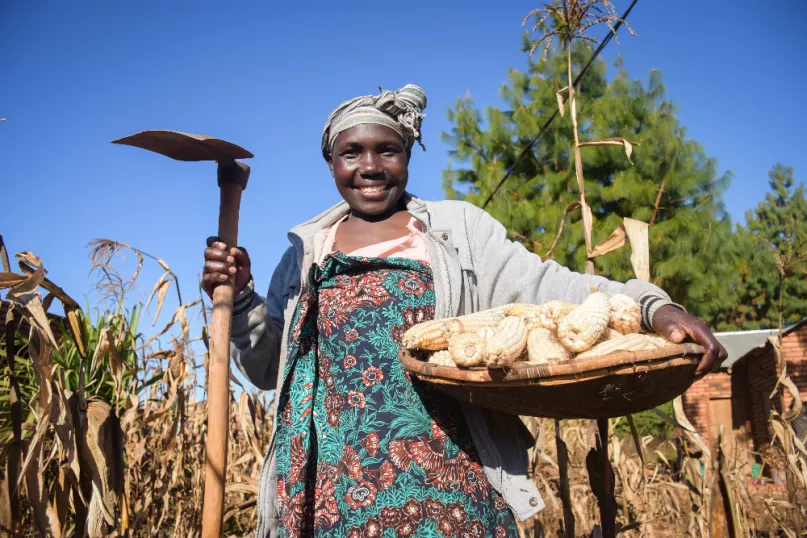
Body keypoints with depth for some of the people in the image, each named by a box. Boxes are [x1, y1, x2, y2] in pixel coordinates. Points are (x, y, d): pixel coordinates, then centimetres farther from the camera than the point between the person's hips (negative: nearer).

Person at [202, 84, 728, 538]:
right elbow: (269, 367, 17)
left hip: (442, 462, -1)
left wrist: (652, 306, -15)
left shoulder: (459, 228, 11)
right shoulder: (308, 250, 16)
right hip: (332, 472, 2)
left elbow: (542, 286, -1)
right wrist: (239, 295, -1)